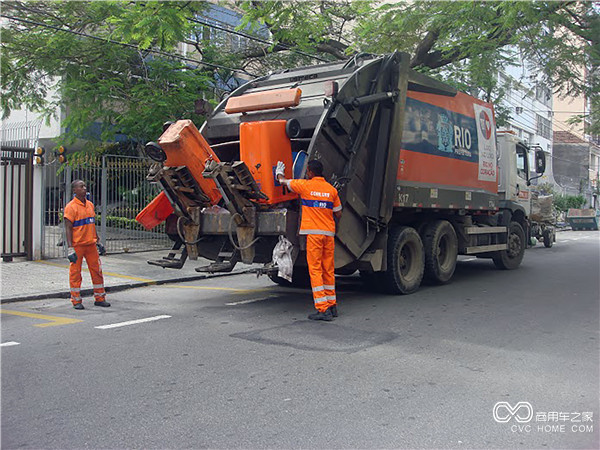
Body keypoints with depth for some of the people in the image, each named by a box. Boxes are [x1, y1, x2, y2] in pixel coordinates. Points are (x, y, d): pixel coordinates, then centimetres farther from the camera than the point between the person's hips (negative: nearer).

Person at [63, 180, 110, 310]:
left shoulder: (90, 204, 12)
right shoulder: (71, 207, -8)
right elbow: (68, 228, -11)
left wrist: (98, 242, 18)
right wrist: (70, 248, -17)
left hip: (91, 244, 6)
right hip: (77, 245, -6)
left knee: (97, 271, 8)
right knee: (75, 273, 2)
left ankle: (99, 298, 19)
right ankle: (76, 301, 12)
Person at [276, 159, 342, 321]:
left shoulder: (305, 186, -2)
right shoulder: (332, 189, 8)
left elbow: (283, 181, 13)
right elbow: (338, 214, 11)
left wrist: (279, 172, 35)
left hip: (314, 233, -5)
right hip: (329, 233, 5)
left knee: (315, 270, -4)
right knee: (328, 270, 12)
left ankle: (323, 309, -10)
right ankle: (332, 305, 19)